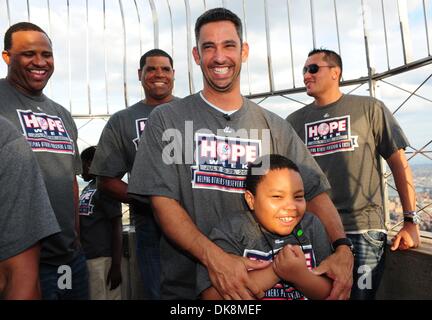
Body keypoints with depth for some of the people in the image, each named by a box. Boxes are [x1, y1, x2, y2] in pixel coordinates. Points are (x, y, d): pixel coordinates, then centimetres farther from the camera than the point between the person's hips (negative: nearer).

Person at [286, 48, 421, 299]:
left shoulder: (370, 108, 3)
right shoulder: (295, 121, 9)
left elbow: (399, 163, 2)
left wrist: (411, 221, -1)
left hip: (365, 231, -2)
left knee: (360, 294, 5)